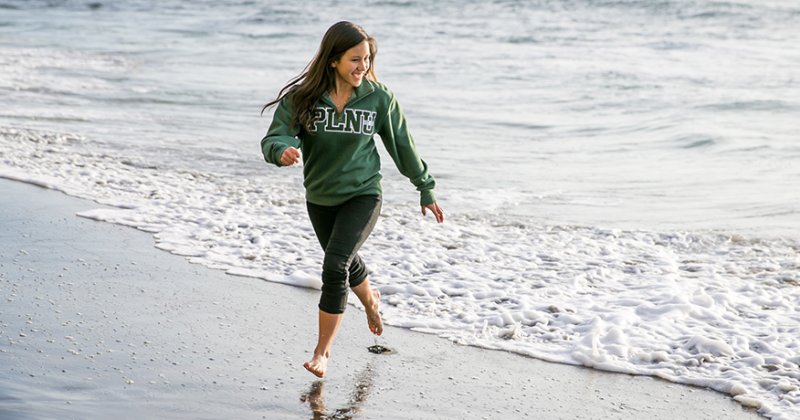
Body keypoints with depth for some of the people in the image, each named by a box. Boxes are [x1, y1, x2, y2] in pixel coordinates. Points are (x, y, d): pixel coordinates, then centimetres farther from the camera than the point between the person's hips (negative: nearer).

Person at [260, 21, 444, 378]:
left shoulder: (379, 98, -11)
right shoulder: (301, 98, -13)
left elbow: (402, 145, 1)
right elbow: (273, 138, -19)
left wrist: (426, 188, 10)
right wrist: (283, 151, -44)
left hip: (362, 195, -3)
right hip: (319, 198, 3)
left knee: (334, 266, -21)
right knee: (347, 265, 23)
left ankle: (322, 350, -7)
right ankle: (370, 299, 58)